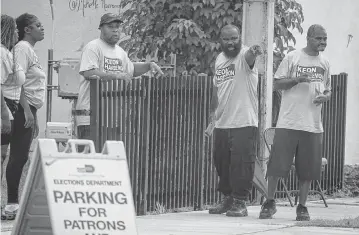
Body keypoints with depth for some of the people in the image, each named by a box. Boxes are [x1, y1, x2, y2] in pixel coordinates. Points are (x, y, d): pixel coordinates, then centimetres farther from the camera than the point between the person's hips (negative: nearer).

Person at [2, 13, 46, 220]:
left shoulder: (30, 51, 20)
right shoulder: (22, 48, -9)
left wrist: (33, 116, 23)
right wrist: (27, 111, -24)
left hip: (28, 109, 10)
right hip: (23, 109, -10)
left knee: (20, 157, 9)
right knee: (19, 156, -10)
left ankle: (14, 203, 10)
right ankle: (12, 204, -11)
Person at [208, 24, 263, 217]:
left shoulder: (244, 55, -9)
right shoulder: (219, 59, 13)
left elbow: (249, 57, -36)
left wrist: (253, 52, -59)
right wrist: (213, 113, 21)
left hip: (244, 122, -7)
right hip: (222, 122, 7)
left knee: (242, 163, -7)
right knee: (221, 162, 13)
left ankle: (240, 203, -1)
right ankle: (227, 198, 27)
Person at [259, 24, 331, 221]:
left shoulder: (325, 64, 12)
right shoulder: (293, 58, -1)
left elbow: (328, 90, 22)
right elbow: (276, 84, -1)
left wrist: (324, 96, -1)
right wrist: (297, 79, -16)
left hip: (313, 124, 4)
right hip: (289, 122, -4)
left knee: (308, 170, 3)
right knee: (277, 164, -4)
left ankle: (302, 207, 12)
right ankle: (269, 203, 8)